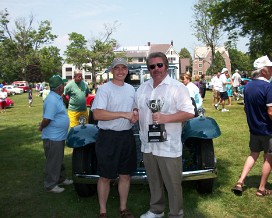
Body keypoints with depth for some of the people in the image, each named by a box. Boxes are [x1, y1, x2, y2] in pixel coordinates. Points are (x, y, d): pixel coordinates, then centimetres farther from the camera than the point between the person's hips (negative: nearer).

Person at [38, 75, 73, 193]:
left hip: (59, 136, 10)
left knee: (59, 160, 23)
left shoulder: (58, 98, 8)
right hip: (53, 138, -10)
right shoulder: (52, 100, -25)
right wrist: (41, 128, -10)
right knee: (53, 162, 4)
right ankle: (50, 185, 17)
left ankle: (61, 178, 39)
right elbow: (47, 119, -26)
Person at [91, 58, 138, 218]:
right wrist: (124, 114, -23)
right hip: (108, 137, -6)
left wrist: (135, 116, 0)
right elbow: (97, 114, -22)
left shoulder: (131, 89, 11)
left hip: (127, 137, 6)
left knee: (126, 175, 14)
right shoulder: (104, 89, -10)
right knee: (106, 177, 4)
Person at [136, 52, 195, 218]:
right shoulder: (142, 88, 12)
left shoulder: (177, 87, -8)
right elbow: (138, 109, 24)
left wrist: (166, 118, -23)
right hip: (148, 145, 6)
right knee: (154, 182, 20)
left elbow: (189, 113, -14)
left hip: (169, 147, -6)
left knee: (173, 184, 4)